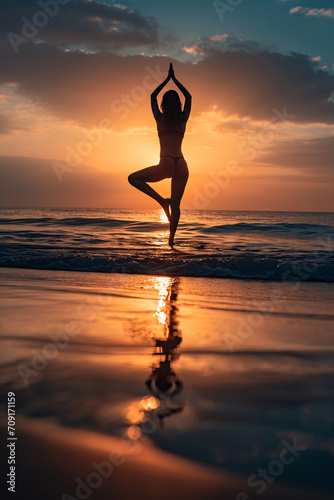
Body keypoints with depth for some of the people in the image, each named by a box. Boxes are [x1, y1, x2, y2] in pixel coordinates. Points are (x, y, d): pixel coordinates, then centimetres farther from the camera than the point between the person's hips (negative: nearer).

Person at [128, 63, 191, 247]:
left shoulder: (160, 118, 5)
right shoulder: (183, 119, 11)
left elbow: (153, 96, 22)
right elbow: (188, 97, 28)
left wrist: (167, 79, 29)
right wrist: (174, 79, 31)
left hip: (167, 163, -4)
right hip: (182, 165, 4)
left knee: (133, 178, 12)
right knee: (176, 204, 9)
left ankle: (162, 200, 0)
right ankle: (171, 239, 4)